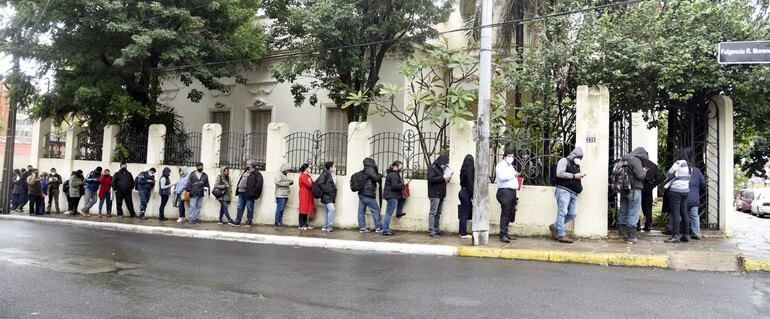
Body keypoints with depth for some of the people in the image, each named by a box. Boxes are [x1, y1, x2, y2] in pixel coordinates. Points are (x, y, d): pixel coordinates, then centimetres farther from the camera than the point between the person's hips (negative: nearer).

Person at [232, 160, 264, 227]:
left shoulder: (256, 174, -6)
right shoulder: (245, 172, 20)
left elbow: (259, 184, -14)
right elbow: (240, 180, 27)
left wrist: (253, 192, -19)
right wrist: (237, 190, 15)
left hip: (248, 194, -8)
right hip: (241, 192, 8)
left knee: (249, 208, -1)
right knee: (240, 208, 9)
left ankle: (248, 223, 7)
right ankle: (237, 222, 14)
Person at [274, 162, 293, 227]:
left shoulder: (285, 175, 19)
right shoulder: (278, 174, -7)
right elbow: (278, 182, -19)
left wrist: (290, 182, 7)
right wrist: (288, 183, -17)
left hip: (285, 195, 8)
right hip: (280, 195, -8)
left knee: (282, 209, 9)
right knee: (279, 208, -7)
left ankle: (280, 221, 14)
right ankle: (277, 222, -2)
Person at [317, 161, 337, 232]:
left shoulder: (332, 174, 16)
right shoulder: (325, 173, -9)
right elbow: (320, 183, -16)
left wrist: (334, 195, 9)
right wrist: (326, 190, -16)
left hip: (331, 196, 9)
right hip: (327, 195, -9)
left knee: (328, 211, 11)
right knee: (331, 209, -16)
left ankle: (325, 227, 17)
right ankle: (330, 226, -10)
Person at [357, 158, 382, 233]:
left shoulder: (364, 171, 17)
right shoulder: (369, 169, -8)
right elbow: (376, 178, -16)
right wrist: (379, 176, 3)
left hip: (361, 194, 8)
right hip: (368, 195, -8)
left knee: (361, 211, 6)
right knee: (376, 210, 1)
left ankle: (362, 228, 9)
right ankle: (378, 227, 5)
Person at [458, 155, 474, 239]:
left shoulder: (463, 169, 8)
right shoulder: (470, 169, -14)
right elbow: (470, 183, -17)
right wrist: (473, 195, -13)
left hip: (462, 191, 7)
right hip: (467, 193, -7)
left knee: (463, 213, 13)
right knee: (465, 214, -2)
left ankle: (462, 232, 18)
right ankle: (463, 234, 3)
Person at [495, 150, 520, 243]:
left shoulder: (510, 166, 25)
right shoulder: (501, 165, -4)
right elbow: (502, 177, -20)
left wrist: (517, 175, 18)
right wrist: (513, 175, -12)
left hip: (512, 191, 9)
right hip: (505, 191, -9)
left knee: (510, 213, 9)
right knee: (505, 213, -11)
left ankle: (506, 233, 15)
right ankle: (503, 235, -9)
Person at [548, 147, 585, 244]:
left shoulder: (577, 166, 28)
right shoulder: (564, 161, 4)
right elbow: (559, 173, -12)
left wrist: (580, 177, 13)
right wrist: (574, 176, -10)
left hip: (573, 193, 8)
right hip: (563, 190, -8)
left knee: (573, 214, -1)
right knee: (562, 212, -10)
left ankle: (555, 227, 13)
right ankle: (561, 235, -10)